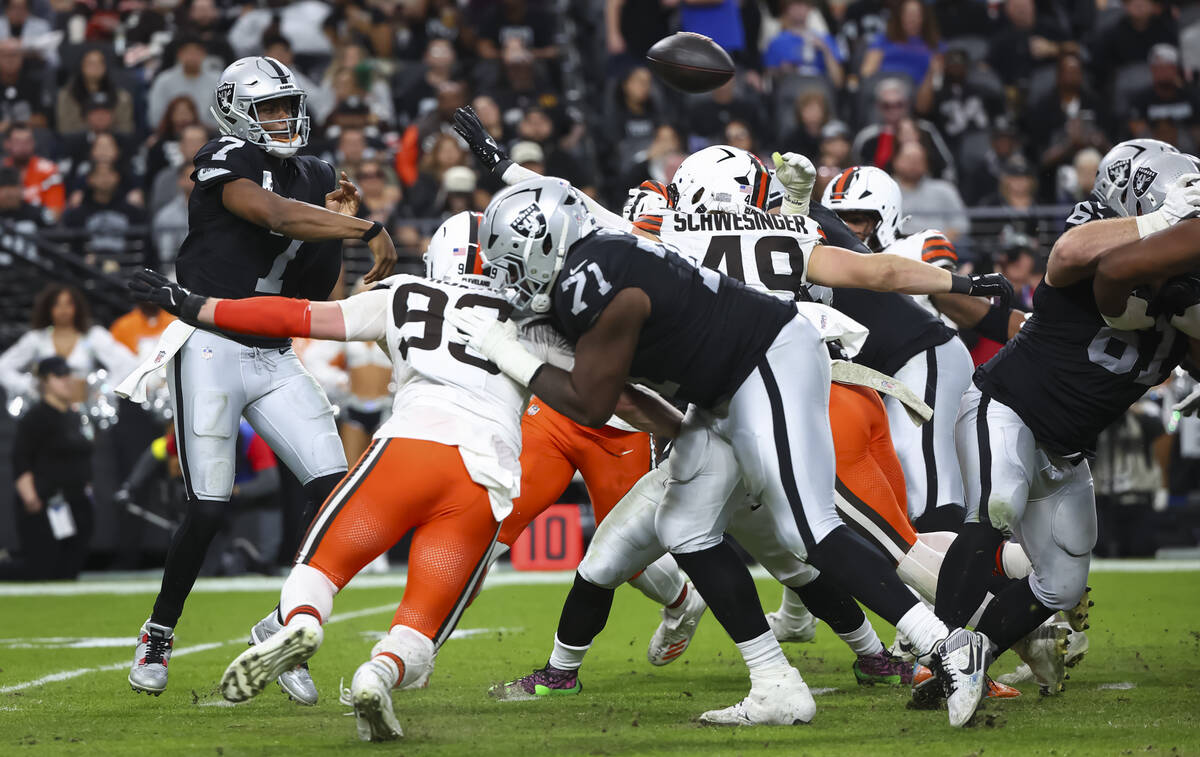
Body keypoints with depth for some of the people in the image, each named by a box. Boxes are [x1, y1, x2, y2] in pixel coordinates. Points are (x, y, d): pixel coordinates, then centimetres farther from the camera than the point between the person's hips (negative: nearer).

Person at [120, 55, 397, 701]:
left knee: (334, 489, -7)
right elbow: (277, 214, -28)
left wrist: (335, 232, -4)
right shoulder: (226, 163, -9)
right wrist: (368, 230, -28)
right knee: (208, 509, -6)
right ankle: (158, 635, 15)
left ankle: (284, 627, 6)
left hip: (274, 359, 7)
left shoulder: (313, 178, 12)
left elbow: (314, 292, 13)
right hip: (211, 349, -7)